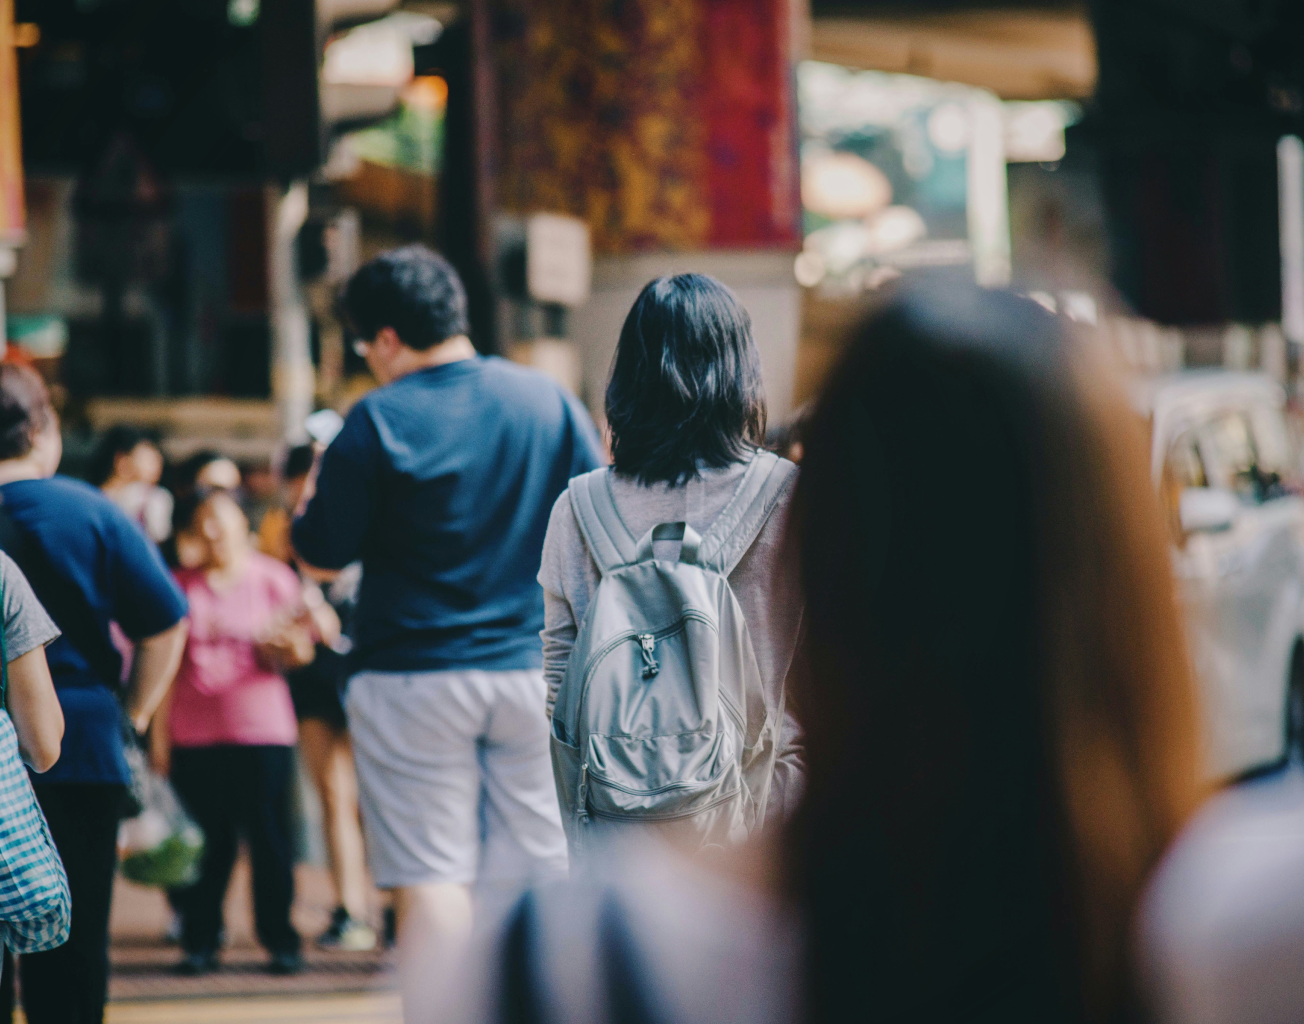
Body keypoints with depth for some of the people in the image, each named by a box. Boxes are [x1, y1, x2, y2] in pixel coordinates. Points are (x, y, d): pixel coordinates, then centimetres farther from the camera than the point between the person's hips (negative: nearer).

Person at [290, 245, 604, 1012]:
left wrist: (307, 503, 15)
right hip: (535, 671, 3)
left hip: (415, 680, -3)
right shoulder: (550, 401, 3)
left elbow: (322, 556, -3)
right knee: (535, 877, 8)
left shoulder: (379, 421, -9)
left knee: (431, 880, -2)